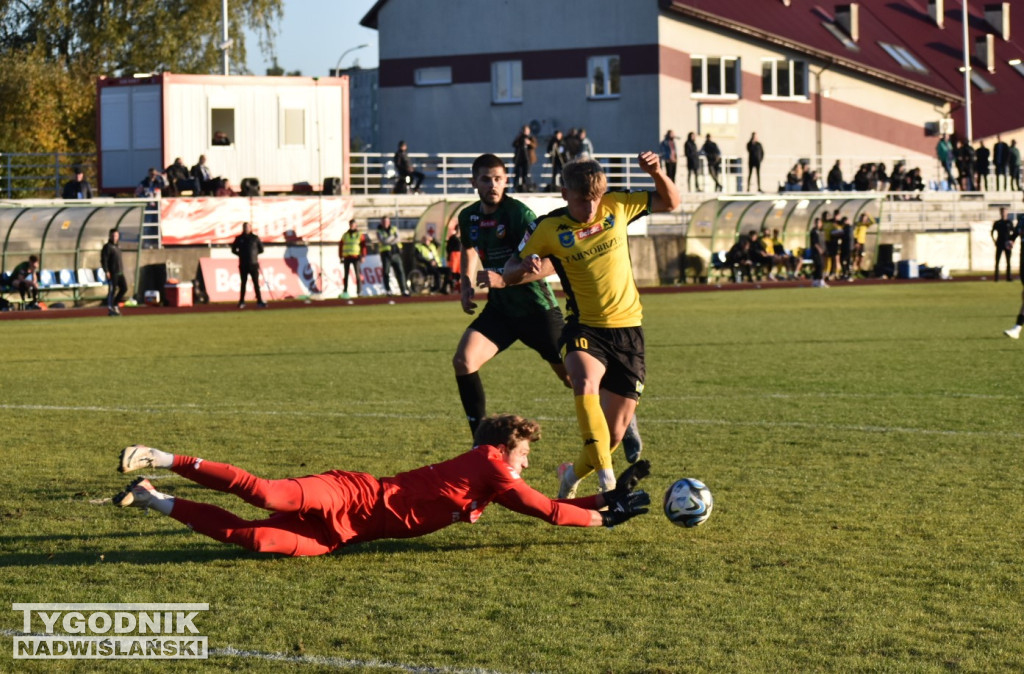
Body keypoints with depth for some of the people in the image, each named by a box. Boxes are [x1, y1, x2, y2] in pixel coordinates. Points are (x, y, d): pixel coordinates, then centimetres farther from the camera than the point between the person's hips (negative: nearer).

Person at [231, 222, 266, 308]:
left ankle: (259, 301, -2)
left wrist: (255, 254, 4)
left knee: (256, 283, -2)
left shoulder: (255, 238, 3)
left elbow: (261, 249, 10)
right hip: (243, 265, 1)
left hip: (254, 263, -1)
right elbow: (233, 249, 12)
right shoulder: (239, 239, 5)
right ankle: (241, 301, 11)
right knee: (243, 283, 6)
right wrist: (241, 254, 3)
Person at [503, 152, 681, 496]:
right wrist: (525, 268, -25)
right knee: (586, 384, -36)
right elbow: (509, 273, 0)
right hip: (585, 327, -2)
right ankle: (606, 473, -39)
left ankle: (574, 474, 32)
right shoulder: (548, 228, -7)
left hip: (627, 328, 2)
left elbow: (670, 202, 10)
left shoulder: (616, 207, -2)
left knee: (616, 427, 3)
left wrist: (657, 173, -10)